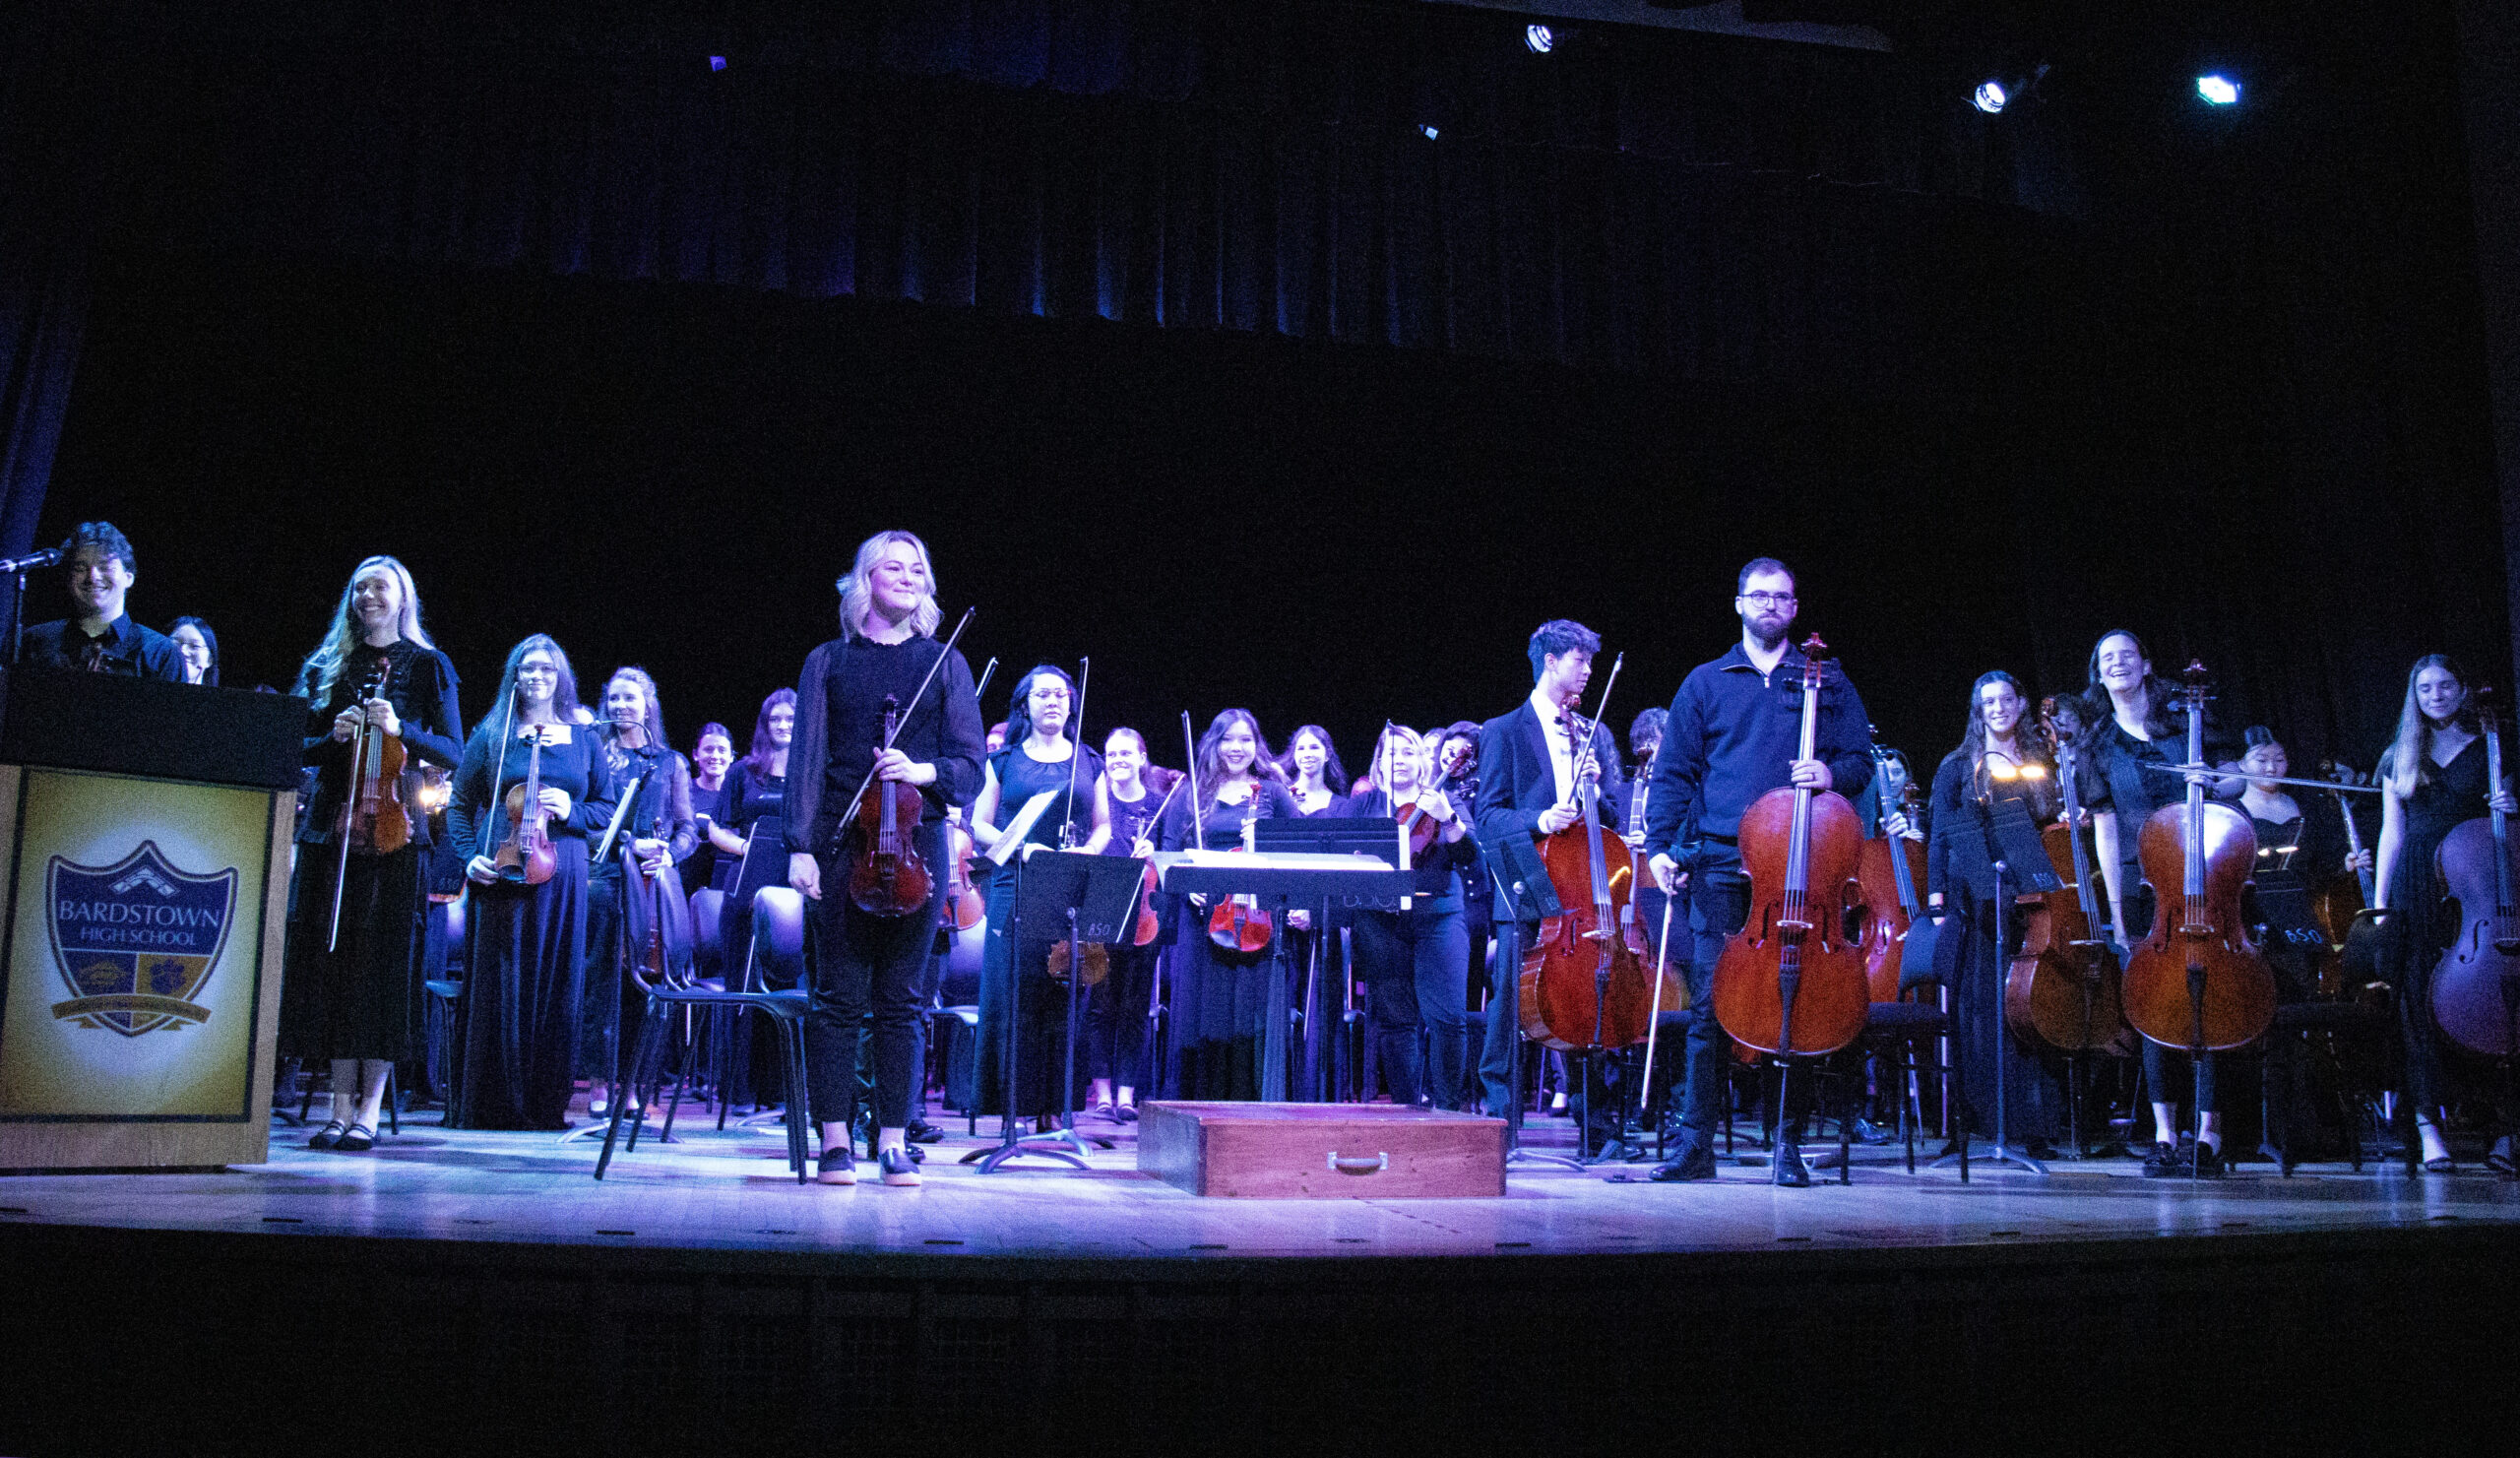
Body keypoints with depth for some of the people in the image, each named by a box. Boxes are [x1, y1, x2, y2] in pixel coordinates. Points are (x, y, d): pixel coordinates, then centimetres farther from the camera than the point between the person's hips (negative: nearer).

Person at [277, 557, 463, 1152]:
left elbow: (453, 752, 0)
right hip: (330, 827, 3)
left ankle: (370, 1109, 1)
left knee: (383, 959, -4)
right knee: (329, 957, 2)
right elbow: (299, 748, 13)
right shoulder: (328, 666, 14)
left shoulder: (427, 665, 6)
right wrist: (334, 736, -7)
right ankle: (342, 1103, 9)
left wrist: (400, 728, -16)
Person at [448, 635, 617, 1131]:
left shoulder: (584, 740, 12)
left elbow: (607, 811, 12)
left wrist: (569, 810, -7)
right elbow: (460, 805, 10)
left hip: (561, 879, 1)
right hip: (501, 876, -1)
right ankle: (492, 1104, 7)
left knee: (556, 988, 1)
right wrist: (470, 857, -5)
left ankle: (547, 1104, 8)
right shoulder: (492, 733, 9)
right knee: (498, 987, -1)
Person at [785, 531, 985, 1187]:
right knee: (838, 996, 1)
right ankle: (836, 1139, 9)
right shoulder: (828, 662, 9)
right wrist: (801, 847, -6)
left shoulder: (944, 664, 10)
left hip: (916, 844, 1)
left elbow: (970, 764, 6)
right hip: (840, 845, 0)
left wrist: (925, 771, -15)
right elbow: (806, 759, 3)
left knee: (900, 999, 4)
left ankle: (894, 1140, 11)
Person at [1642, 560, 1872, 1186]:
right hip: (1721, 863, 0)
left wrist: (1830, 772, -9)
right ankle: (1695, 1144, 4)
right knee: (1709, 1002, -3)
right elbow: (1673, 773, 10)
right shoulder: (1706, 682, 14)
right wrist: (1660, 845, -2)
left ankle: (1789, 1145, 10)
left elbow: (1861, 762, 14)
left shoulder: (1825, 681, 15)